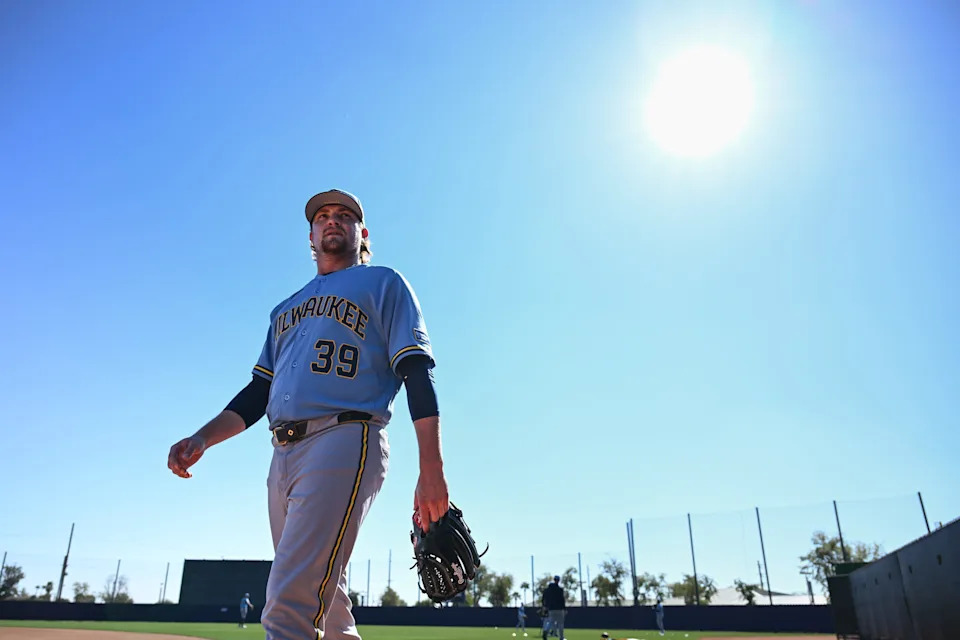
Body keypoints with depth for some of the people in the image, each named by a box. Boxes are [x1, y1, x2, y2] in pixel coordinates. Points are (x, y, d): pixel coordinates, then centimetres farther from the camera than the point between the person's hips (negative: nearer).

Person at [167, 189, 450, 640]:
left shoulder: (383, 283, 9)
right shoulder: (286, 308, 28)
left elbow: (417, 374, -3)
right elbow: (258, 392, 25)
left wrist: (431, 471, -14)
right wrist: (201, 439, 7)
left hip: (345, 443, -7)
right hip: (283, 457, 7)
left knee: (291, 602, -18)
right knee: (323, 602, 9)